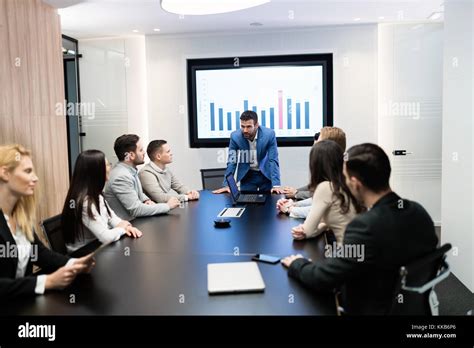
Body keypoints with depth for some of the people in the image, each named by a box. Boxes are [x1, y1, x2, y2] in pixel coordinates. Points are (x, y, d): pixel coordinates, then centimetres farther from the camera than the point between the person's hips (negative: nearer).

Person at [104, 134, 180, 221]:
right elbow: (136, 209, -23)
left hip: (135, 220, 8)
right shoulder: (121, 176, -22)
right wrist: (167, 206, -17)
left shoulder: (131, 170, 5)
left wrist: (147, 200, 1)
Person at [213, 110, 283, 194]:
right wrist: (227, 185, -18)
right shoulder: (235, 136, -18)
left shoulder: (269, 134, -21)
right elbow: (232, 161, -12)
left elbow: (273, 160, -20)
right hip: (247, 175, 1)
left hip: (266, 174, 0)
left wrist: (276, 185, -28)